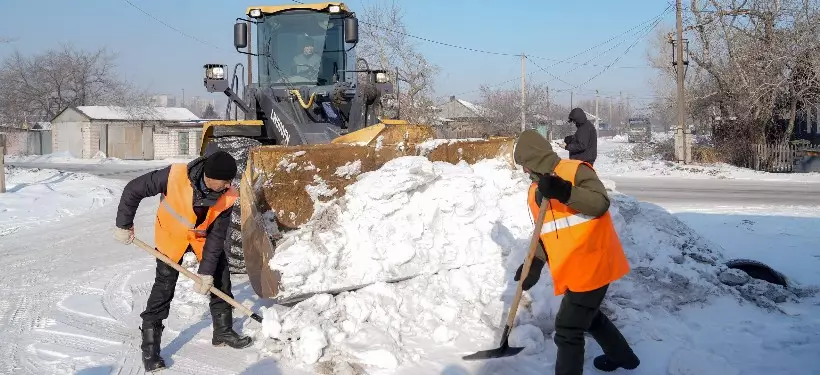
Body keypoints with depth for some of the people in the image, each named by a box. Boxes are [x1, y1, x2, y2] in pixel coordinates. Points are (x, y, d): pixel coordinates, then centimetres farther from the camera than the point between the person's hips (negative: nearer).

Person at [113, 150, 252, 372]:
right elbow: (134, 190, -22)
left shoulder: (227, 197, -26)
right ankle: (149, 348, 6)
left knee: (220, 280, 8)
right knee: (163, 289, -5)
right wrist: (124, 225, -16)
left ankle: (223, 331, 28)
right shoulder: (175, 176, -36)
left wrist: (206, 271, -21)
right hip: (171, 235, -3)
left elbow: (216, 237, -18)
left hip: (204, 237, 3)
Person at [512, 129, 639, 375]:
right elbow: (544, 234, 14)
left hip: (593, 264, -9)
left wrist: (566, 193, -36)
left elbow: (601, 204, -23)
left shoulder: (575, 170, -12)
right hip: (573, 269, 9)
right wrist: (535, 264, 1)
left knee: (568, 330, -8)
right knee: (587, 315, 27)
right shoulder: (535, 192, 10)